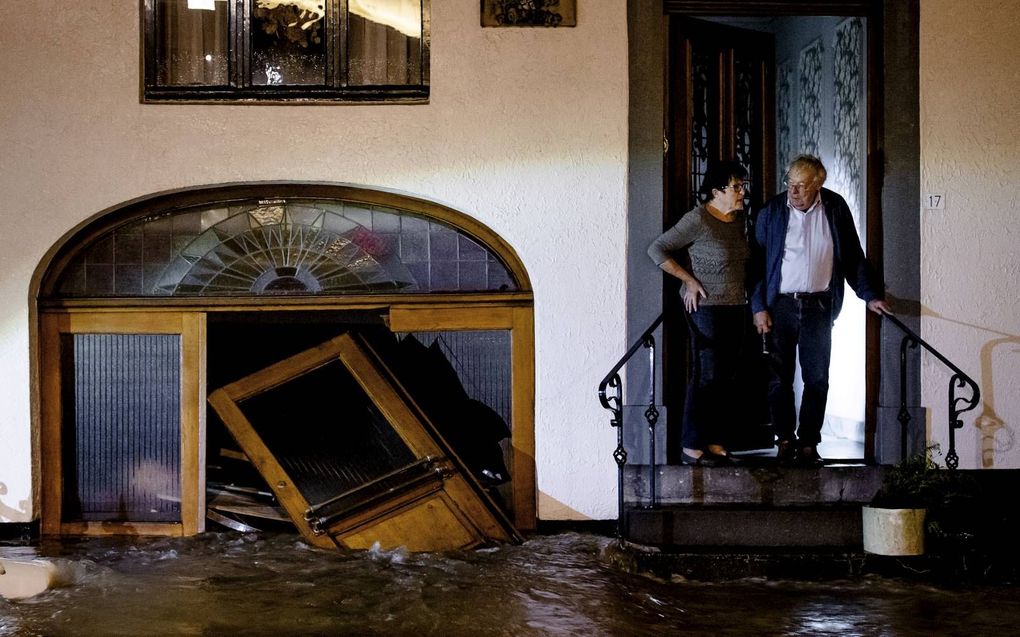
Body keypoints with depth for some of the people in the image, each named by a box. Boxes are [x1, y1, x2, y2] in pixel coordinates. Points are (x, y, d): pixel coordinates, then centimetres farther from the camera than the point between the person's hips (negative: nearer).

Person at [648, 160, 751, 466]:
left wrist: (745, 291, 12)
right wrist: (689, 279, -12)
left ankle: (716, 444, 16)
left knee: (728, 377, 8)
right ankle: (691, 448, -2)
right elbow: (657, 249, -11)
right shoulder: (698, 220, -13)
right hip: (706, 307, -8)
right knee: (706, 375, -7)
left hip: (736, 308, 8)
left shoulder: (739, 218, 10)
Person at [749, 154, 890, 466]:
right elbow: (758, 261, 2)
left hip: (819, 304, 1)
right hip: (780, 303, -1)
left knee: (817, 378, 1)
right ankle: (785, 440, 13)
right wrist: (758, 307, -3)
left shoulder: (835, 208, 2)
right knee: (780, 377, 2)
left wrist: (870, 295, 5)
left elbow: (852, 256, 10)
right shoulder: (771, 211, -1)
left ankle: (808, 444, 9)